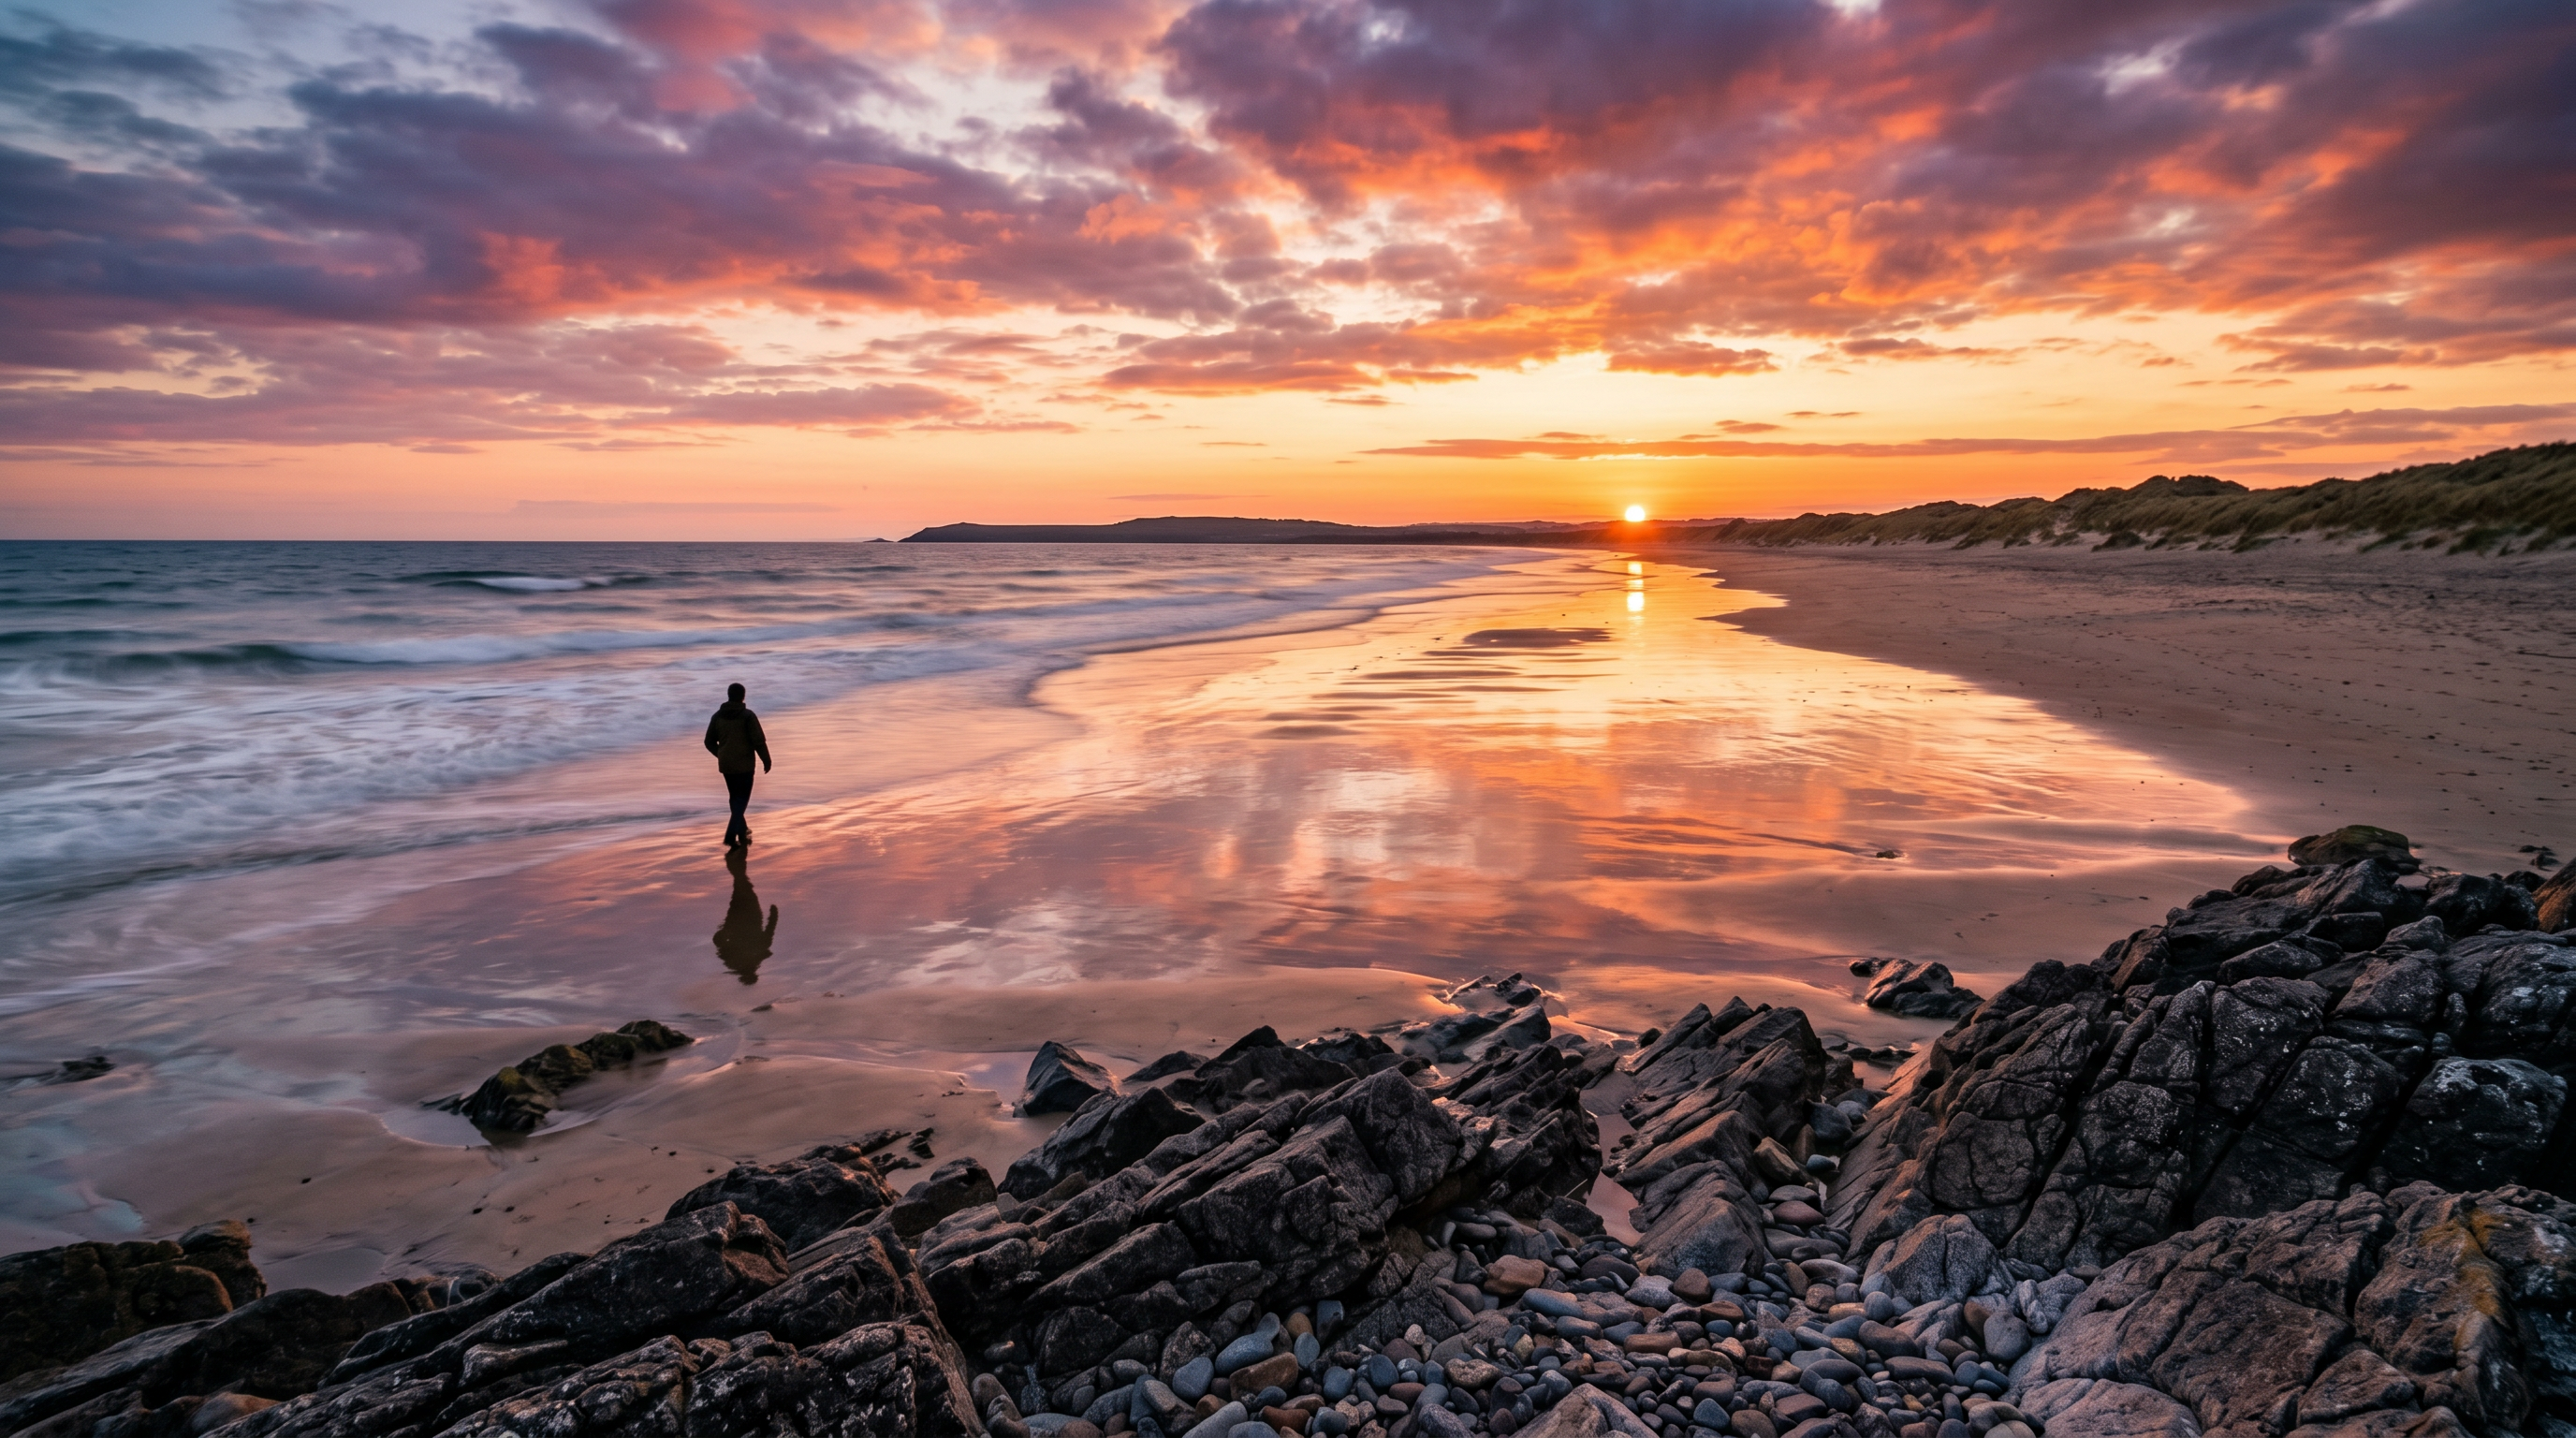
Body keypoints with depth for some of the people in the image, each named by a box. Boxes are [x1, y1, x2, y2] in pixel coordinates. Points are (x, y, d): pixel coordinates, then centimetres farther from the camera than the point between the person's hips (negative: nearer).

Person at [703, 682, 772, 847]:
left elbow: (709, 742, 10)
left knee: (735, 797, 20)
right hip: (744, 765, -5)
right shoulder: (748, 715, -12)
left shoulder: (718, 716, 4)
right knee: (742, 799, 0)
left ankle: (742, 831, 33)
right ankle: (731, 835, -12)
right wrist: (766, 760, -3)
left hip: (725, 765, 5)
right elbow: (759, 740, -15)